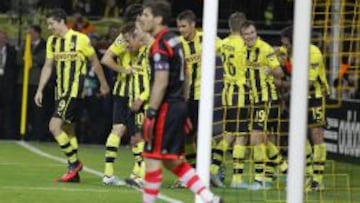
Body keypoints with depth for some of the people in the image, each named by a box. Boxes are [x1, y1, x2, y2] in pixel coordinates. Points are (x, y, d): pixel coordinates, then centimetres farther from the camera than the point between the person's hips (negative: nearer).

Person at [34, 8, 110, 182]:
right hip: (60, 90, 7)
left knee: (54, 126, -17)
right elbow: (48, 67, 13)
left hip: (74, 90, -7)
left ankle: (74, 163, -4)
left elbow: (95, 62, 1)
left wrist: (103, 84, 9)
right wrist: (40, 90, 6)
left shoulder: (80, 39, -10)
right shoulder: (52, 41, 8)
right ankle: (74, 173, 16)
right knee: (68, 130, 10)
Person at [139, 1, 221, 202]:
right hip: (179, 105, 10)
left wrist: (151, 114, -20)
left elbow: (161, 83, -21)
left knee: (152, 159, -2)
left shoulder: (160, 45, -15)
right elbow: (184, 77, 20)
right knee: (173, 161, 14)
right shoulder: (175, 40, 14)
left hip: (166, 108, -10)